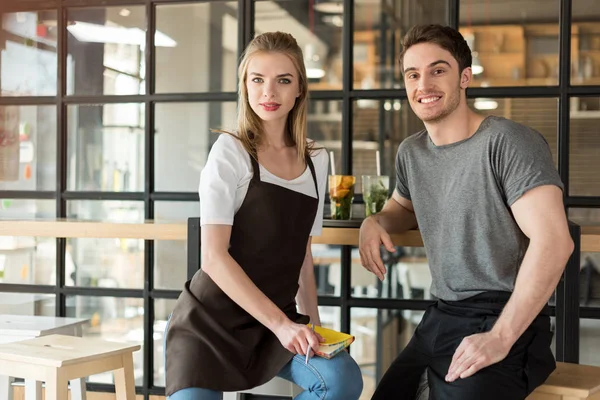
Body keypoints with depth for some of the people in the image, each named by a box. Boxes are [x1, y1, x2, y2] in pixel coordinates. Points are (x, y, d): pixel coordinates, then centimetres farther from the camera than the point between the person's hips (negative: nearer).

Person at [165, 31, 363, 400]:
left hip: (276, 318, 5)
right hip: (213, 317, -4)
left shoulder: (317, 161, 7)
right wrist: (280, 324, -20)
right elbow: (214, 257, -16)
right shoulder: (231, 150, -9)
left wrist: (312, 324, 7)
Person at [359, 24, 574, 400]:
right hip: (440, 320, 7)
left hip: (507, 322, -7)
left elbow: (554, 242, -22)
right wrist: (375, 222, 7)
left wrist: (500, 336, -25)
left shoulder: (510, 142, -13)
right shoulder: (410, 153, 10)